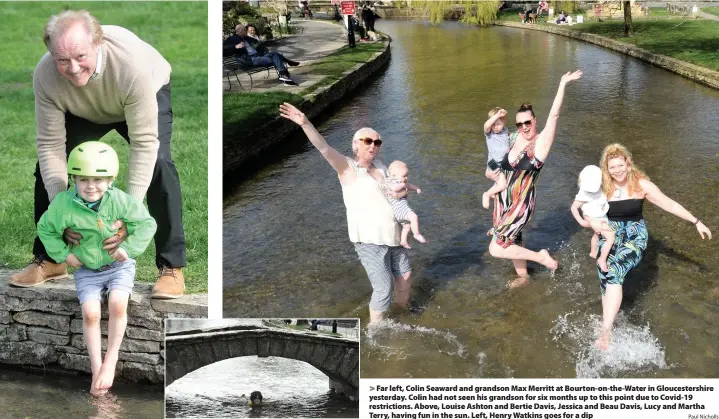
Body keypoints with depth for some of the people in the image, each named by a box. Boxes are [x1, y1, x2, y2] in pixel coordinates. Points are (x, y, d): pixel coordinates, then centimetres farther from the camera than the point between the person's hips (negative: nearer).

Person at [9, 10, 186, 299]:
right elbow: (51, 144, -27)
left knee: (158, 163, -27)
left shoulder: (132, 64, -44)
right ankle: (48, 259, 12)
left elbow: (144, 144, -40)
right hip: (84, 111, 4)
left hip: (148, 94, -3)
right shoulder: (45, 75, -33)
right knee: (47, 164, -9)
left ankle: (172, 267, -16)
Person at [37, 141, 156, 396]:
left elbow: (147, 224, -7)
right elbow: (45, 228, 4)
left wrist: (129, 248, -15)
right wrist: (63, 253, -4)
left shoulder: (119, 201, -17)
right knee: (90, 313, -18)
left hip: (119, 265, -1)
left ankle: (110, 360, -7)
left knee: (117, 304, -26)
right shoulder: (64, 204, -14)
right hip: (87, 270, 1)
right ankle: (96, 368, -3)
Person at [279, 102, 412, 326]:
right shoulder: (348, 167, -11)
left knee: (405, 276, 20)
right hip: (369, 240, -7)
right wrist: (305, 124, -44)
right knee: (384, 289, -6)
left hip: (392, 236, 7)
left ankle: (404, 310, 46)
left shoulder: (378, 165, 7)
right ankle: (375, 329, 14)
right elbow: (324, 148, -29)